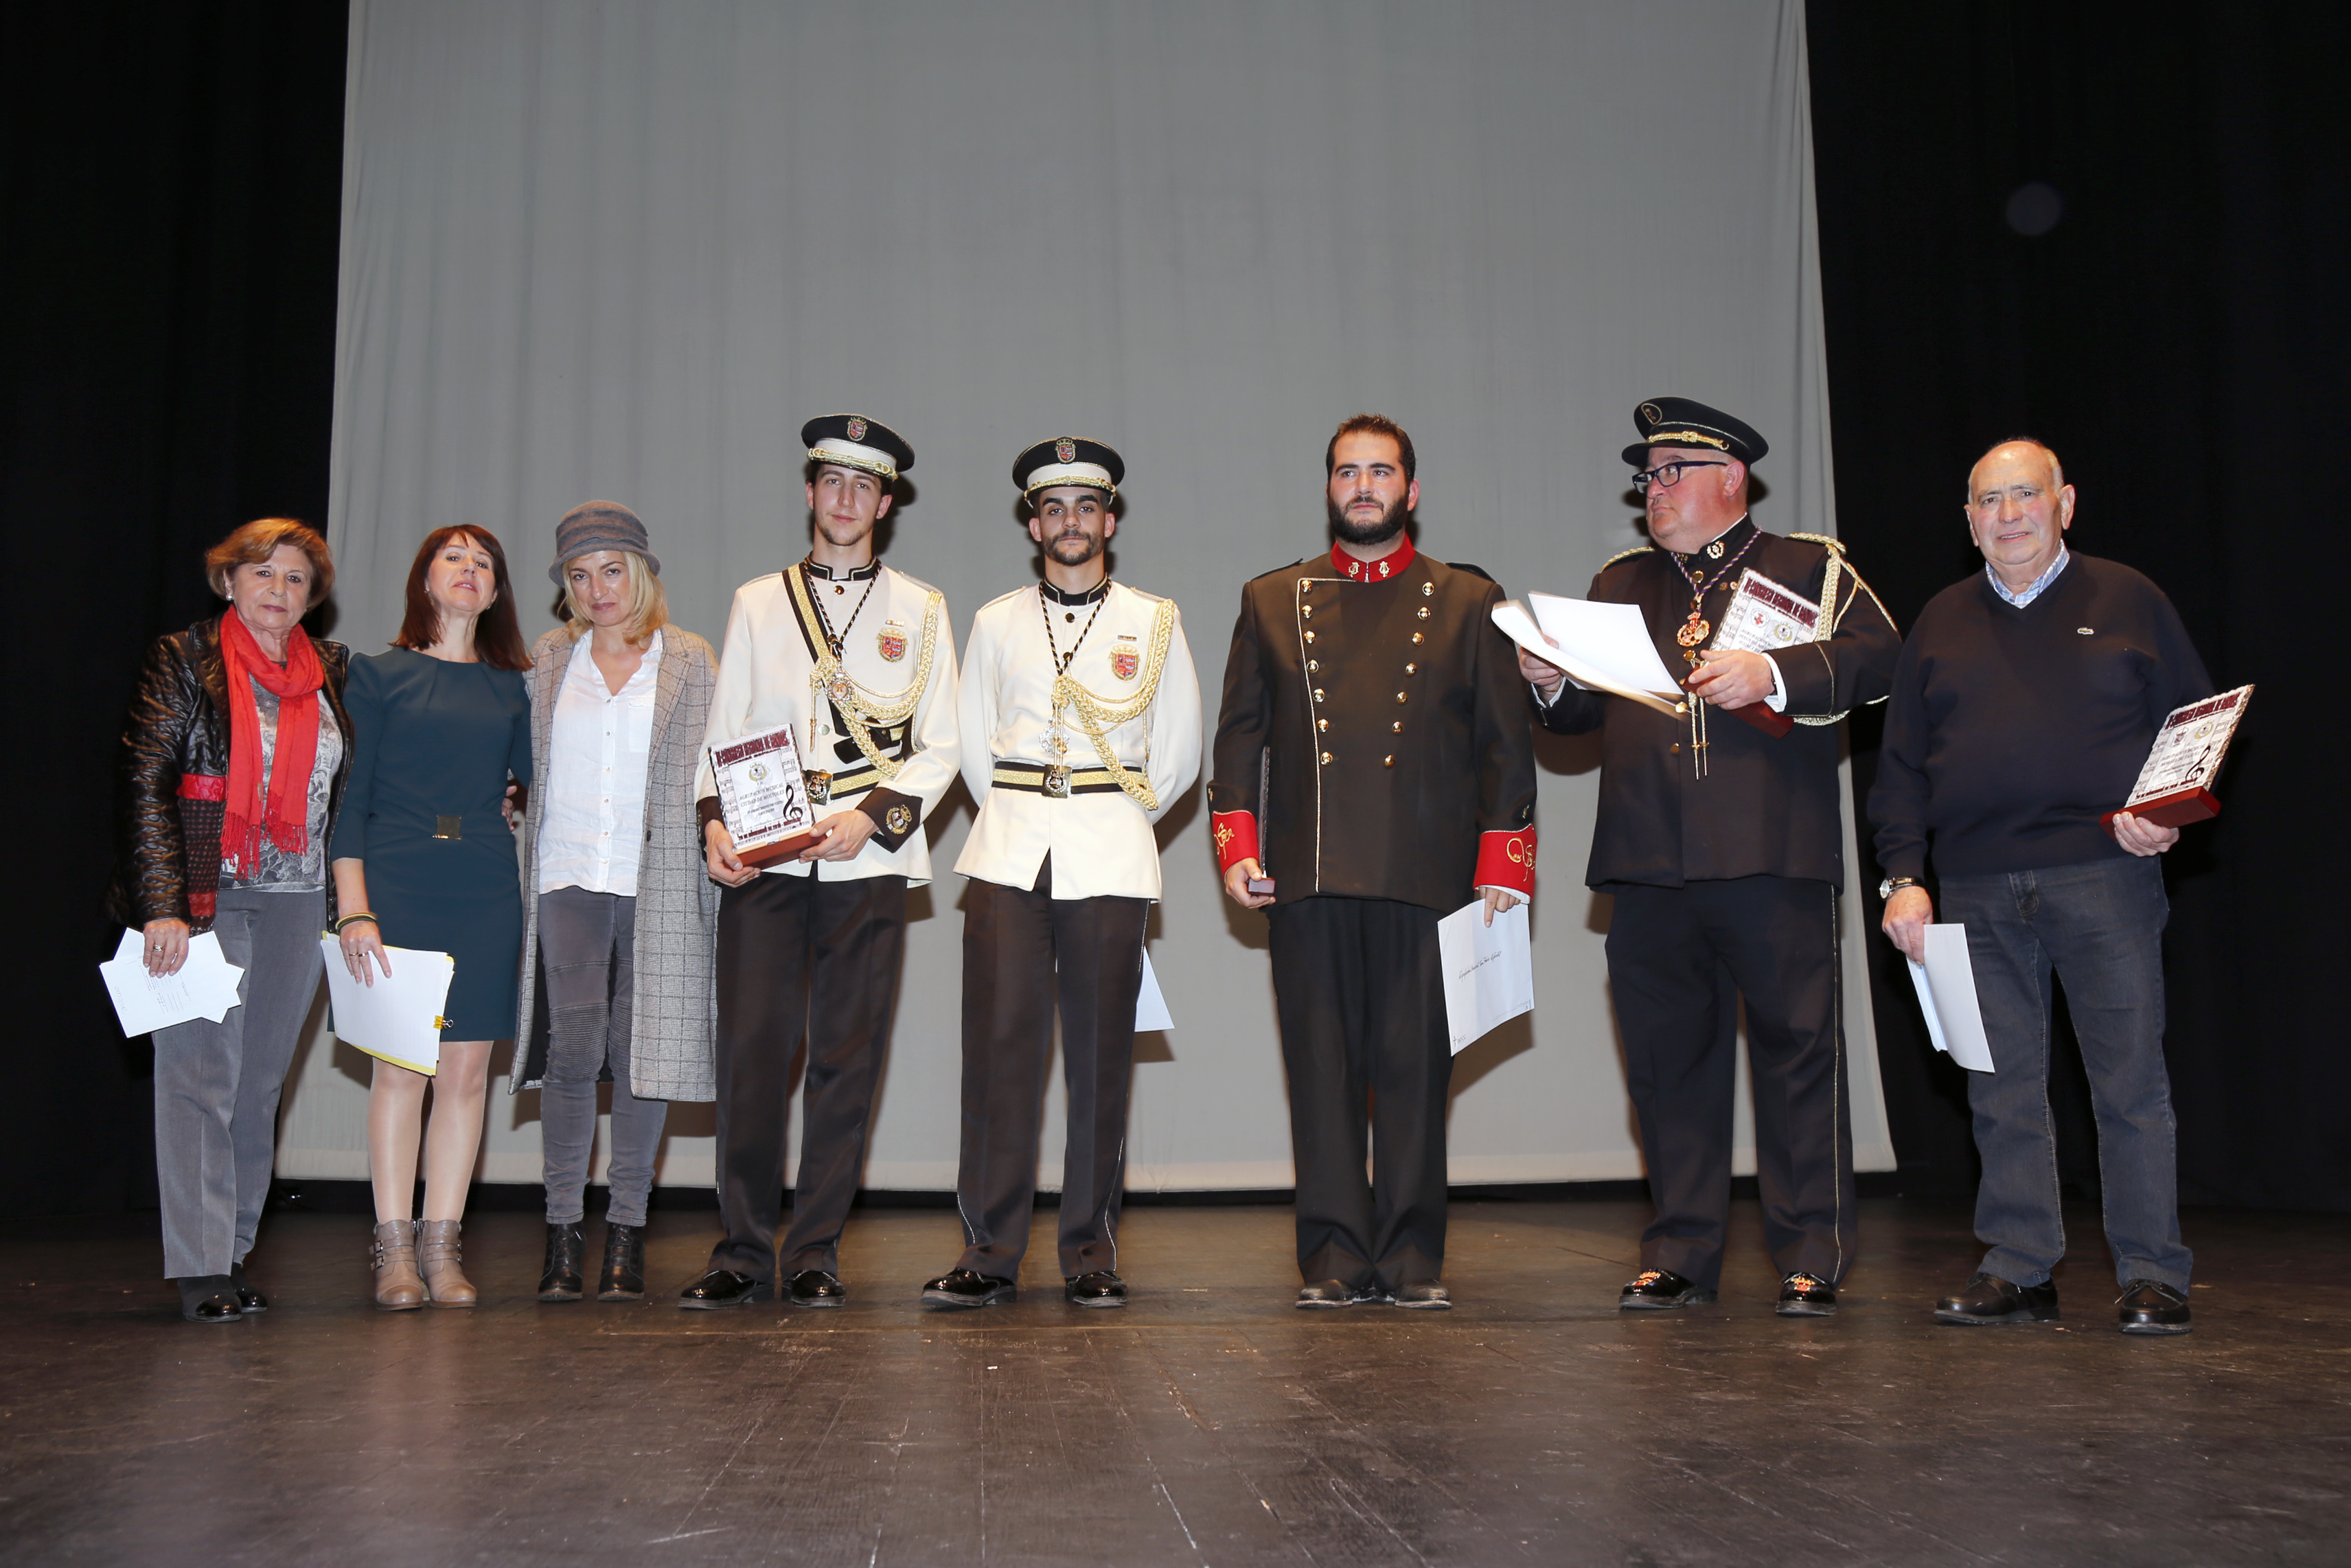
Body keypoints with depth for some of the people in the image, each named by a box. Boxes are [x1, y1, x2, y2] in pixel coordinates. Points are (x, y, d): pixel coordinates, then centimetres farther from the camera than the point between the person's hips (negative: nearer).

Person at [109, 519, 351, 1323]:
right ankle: (200, 1272, -3)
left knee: (261, 1083, 7)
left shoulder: (330, 671, 12)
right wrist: (163, 903, -14)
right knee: (201, 1074, -5)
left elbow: (349, 787, 16)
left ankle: (234, 1254, 16)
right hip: (206, 897, -4)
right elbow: (145, 784, -5)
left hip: (296, 903, 4)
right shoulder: (183, 662, 0)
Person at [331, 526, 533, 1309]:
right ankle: (395, 1251, 4)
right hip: (398, 884, -3)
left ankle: (442, 1246, 8)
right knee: (399, 1065, -4)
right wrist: (354, 911, -8)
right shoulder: (379, 673, 5)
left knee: (467, 1068, 1)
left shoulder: (511, 687, 15)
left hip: (485, 892, 3)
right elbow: (350, 798, -1)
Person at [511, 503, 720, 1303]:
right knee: (573, 1049, -7)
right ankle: (563, 1229, 3)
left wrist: (717, 842, -4)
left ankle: (626, 1231, 10)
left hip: (657, 886, -1)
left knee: (641, 1051, 1)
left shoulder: (690, 662, 7)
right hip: (567, 877, 1)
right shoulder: (547, 661, 12)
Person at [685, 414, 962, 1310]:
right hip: (761, 862, 1)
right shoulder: (756, 603, 16)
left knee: (846, 1058, -1)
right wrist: (715, 822, -5)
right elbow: (723, 731, 13)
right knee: (751, 1049, -5)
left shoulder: (919, 610, 13)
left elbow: (938, 748, 7)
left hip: (867, 864, 0)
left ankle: (817, 1254, 8)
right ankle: (743, 1253, 5)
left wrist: (870, 817, -8)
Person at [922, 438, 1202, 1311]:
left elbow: (1179, 752, 13)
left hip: (1109, 857, -1)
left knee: (1101, 1052, -1)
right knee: (999, 1044, -6)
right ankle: (989, 1252, 0)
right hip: (1007, 853, 1)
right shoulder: (995, 623, 13)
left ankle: (1091, 1254, 7)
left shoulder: (1155, 622, 9)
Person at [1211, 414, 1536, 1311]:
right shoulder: (1272, 600, 15)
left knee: (1415, 1069, 1)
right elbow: (1239, 732, 13)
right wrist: (1237, 846, 1)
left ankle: (1412, 1259, 12)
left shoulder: (1467, 601, 11)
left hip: (1426, 879, -1)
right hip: (1305, 881, 1)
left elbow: (1505, 743, 8)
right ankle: (1335, 1259, 12)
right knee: (1321, 1071, 3)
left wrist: (1503, 862, 0)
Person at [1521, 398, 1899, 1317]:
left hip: (1775, 860, -3)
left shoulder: (1810, 568, 10)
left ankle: (1811, 1262, 9)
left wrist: (1772, 673, -17)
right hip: (1651, 863, 4)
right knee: (1668, 1061, 6)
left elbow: (1877, 657, -5)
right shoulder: (1620, 584, 22)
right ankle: (1680, 1257, 16)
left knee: (1798, 1053, -1)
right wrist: (1550, 684, -5)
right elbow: (1581, 712, 17)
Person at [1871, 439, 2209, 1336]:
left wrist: (2165, 818, -10)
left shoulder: (2127, 601, 9)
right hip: (1977, 889, 3)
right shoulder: (1942, 622, 15)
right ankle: (2018, 1272, 13)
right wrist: (1903, 877, 4)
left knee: (2131, 1083, -2)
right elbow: (1901, 765, 14)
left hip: (2104, 876, -3)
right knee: (2001, 1088, 5)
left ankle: (2152, 1278, 8)